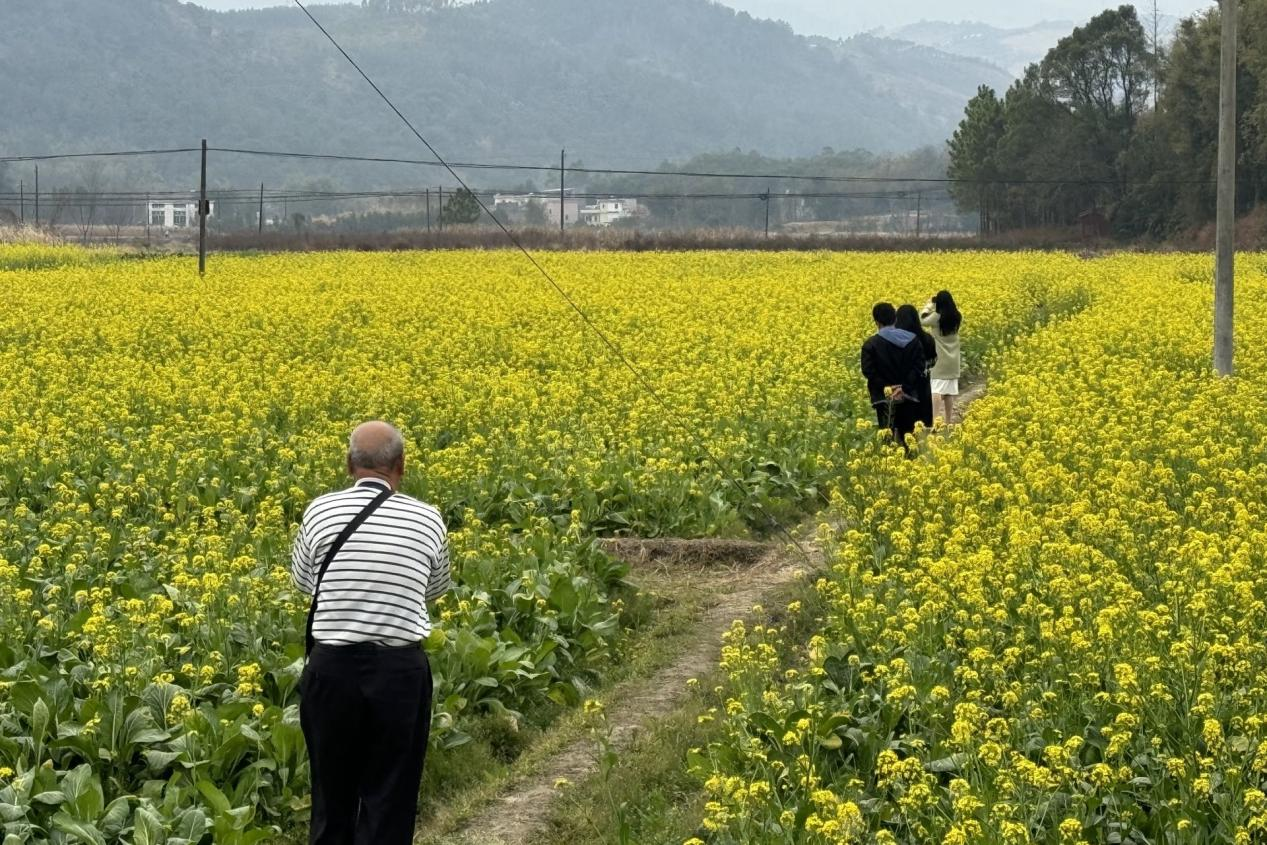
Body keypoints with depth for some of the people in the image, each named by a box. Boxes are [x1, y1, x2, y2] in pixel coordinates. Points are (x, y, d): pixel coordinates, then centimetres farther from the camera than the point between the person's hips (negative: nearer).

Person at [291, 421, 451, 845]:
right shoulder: (427, 520, -1)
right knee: (390, 804, 7)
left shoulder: (321, 512, -2)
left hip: (332, 667, 1)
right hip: (401, 670, -1)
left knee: (332, 797, 15)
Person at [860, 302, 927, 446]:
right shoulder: (912, 339, 4)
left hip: (884, 397, -3)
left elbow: (868, 371, -13)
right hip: (908, 396, 3)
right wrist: (904, 387, -9)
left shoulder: (871, 343, -5)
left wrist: (886, 388, -10)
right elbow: (919, 366, -2)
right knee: (908, 437, 10)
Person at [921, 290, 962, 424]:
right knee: (950, 391, 10)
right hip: (952, 360, 5)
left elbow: (922, 320, -4)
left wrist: (928, 306, 8)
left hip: (939, 359, -5)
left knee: (936, 390, -8)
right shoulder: (957, 318, -2)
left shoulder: (936, 317, -16)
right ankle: (948, 420, 14)